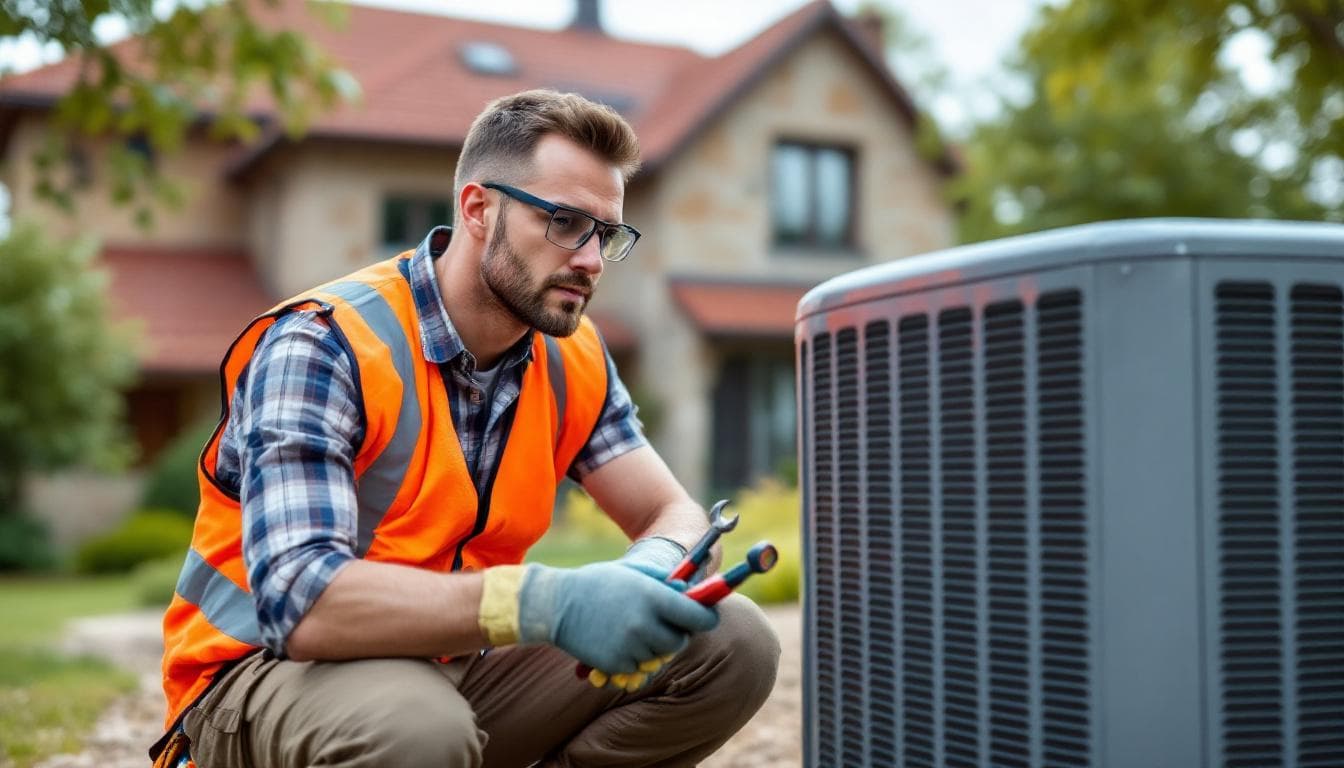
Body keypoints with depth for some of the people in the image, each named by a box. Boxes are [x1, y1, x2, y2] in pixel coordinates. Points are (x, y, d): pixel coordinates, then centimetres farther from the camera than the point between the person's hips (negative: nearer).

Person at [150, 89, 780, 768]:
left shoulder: (573, 361, 0)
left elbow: (672, 513, 4)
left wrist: (653, 572, -22)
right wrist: (545, 602, -42)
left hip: (453, 665, 7)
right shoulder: (320, 346, -21)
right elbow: (301, 602, -32)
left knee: (733, 645, -8)